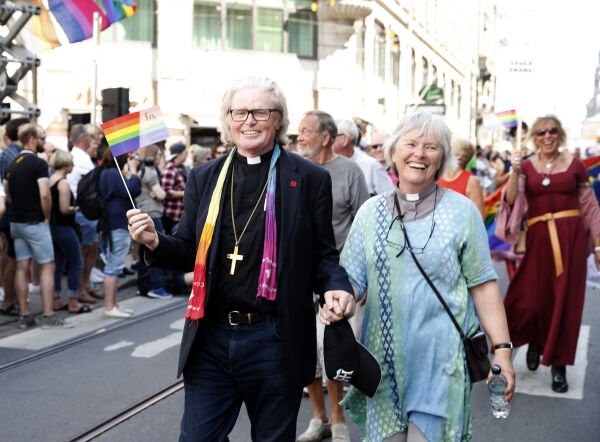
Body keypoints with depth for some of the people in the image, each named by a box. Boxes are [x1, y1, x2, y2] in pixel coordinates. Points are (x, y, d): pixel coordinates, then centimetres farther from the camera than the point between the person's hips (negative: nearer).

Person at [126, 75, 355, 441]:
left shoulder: (310, 179, -1)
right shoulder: (205, 178, 8)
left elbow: (323, 255, 2)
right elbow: (190, 253, 11)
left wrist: (337, 288, -19)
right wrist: (155, 243, -9)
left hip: (274, 342, -2)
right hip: (210, 340, 3)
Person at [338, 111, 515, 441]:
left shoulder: (461, 211, 0)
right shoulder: (370, 212, 7)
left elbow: (483, 285, -1)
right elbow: (353, 277, 7)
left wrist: (502, 348, -5)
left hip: (440, 361, -2)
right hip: (384, 359, 3)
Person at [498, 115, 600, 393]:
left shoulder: (575, 166, 5)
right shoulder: (526, 166, 6)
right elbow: (511, 199, -8)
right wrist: (515, 172, -23)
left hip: (571, 237, 0)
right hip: (538, 238, 0)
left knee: (565, 300, 1)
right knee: (532, 299, -2)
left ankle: (559, 366, 15)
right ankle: (535, 341, 33)